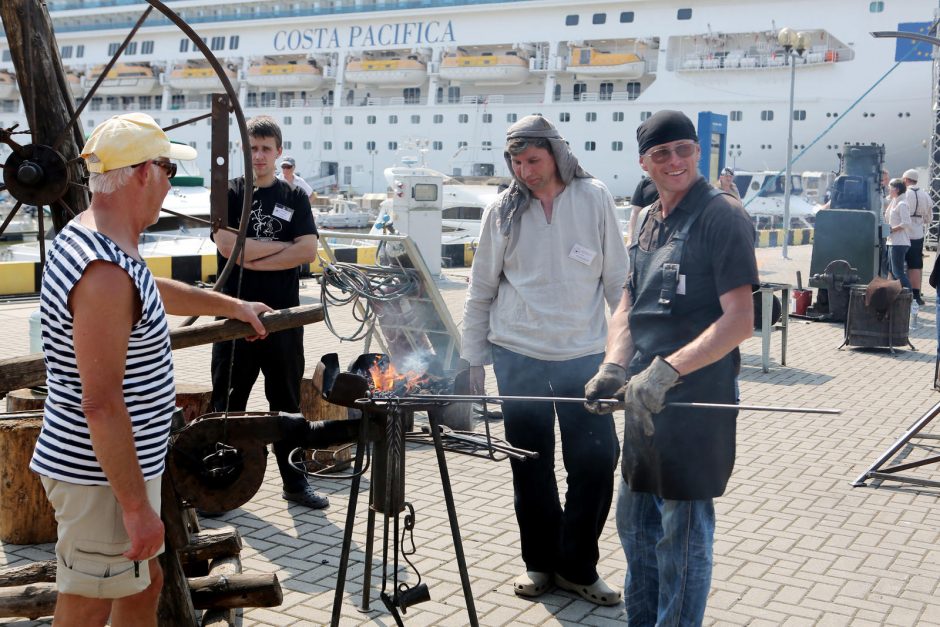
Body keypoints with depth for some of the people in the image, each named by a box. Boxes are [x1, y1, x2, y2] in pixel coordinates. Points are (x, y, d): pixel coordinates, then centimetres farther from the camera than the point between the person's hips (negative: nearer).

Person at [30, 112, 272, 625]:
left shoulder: (88, 236, 8)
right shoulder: (105, 270, -26)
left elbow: (151, 291, 28)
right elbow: (101, 404, -28)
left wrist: (230, 305, 39)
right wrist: (136, 505, -23)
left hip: (119, 464, 10)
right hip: (101, 478, -10)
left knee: (145, 583, 22)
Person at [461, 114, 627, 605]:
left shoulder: (594, 199, -1)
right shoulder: (503, 211, 1)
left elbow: (616, 278, 2)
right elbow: (481, 290, 7)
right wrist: (472, 360, 5)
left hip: (583, 354, 0)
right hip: (518, 355, 1)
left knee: (597, 461, -2)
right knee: (530, 464, 8)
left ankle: (577, 567, 17)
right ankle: (540, 561, 26)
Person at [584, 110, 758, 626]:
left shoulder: (721, 216, -12)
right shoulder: (647, 221, 13)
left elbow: (739, 321, -19)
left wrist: (667, 370, -26)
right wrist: (614, 367, -3)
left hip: (695, 402, -9)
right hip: (644, 401, 9)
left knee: (683, 534, 2)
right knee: (634, 521, 20)